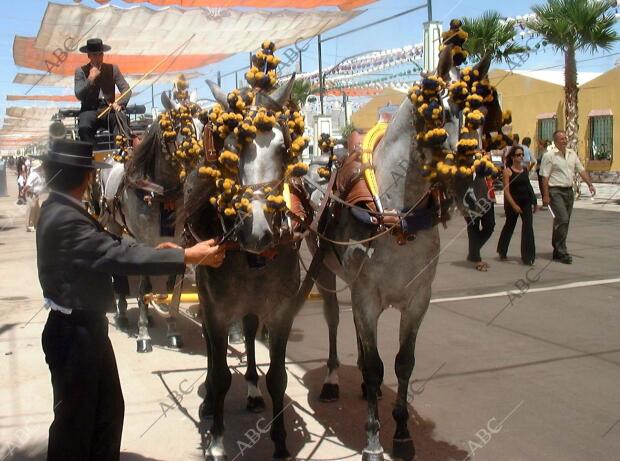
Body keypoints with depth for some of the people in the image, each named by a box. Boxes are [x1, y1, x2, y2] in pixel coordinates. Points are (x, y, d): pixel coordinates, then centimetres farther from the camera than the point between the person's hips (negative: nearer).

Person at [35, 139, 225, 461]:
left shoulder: (62, 209, 7)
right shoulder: (64, 219, -27)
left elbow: (103, 246, 12)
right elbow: (117, 255, -34)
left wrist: (154, 250, 2)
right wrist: (188, 256, -33)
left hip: (87, 325, 10)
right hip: (74, 332, -10)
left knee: (108, 408, 21)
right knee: (75, 416, 8)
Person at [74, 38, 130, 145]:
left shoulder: (113, 69, 10)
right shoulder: (81, 71, 5)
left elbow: (126, 89, 4)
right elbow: (79, 95, -4)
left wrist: (119, 103, -15)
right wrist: (90, 79, -16)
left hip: (109, 109, 1)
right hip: (90, 110, -1)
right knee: (84, 128, -33)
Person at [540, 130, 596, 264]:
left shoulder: (572, 154, 12)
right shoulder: (549, 155, -8)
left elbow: (581, 170, 13)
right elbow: (545, 177, -11)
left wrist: (590, 184, 0)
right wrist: (545, 196, -15)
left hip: (569, 191, 7)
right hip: (556, 191, -7)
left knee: (564, 222, 11)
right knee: (562, 220, -15)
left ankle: (557, 251, 20)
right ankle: (562, 252, -10)